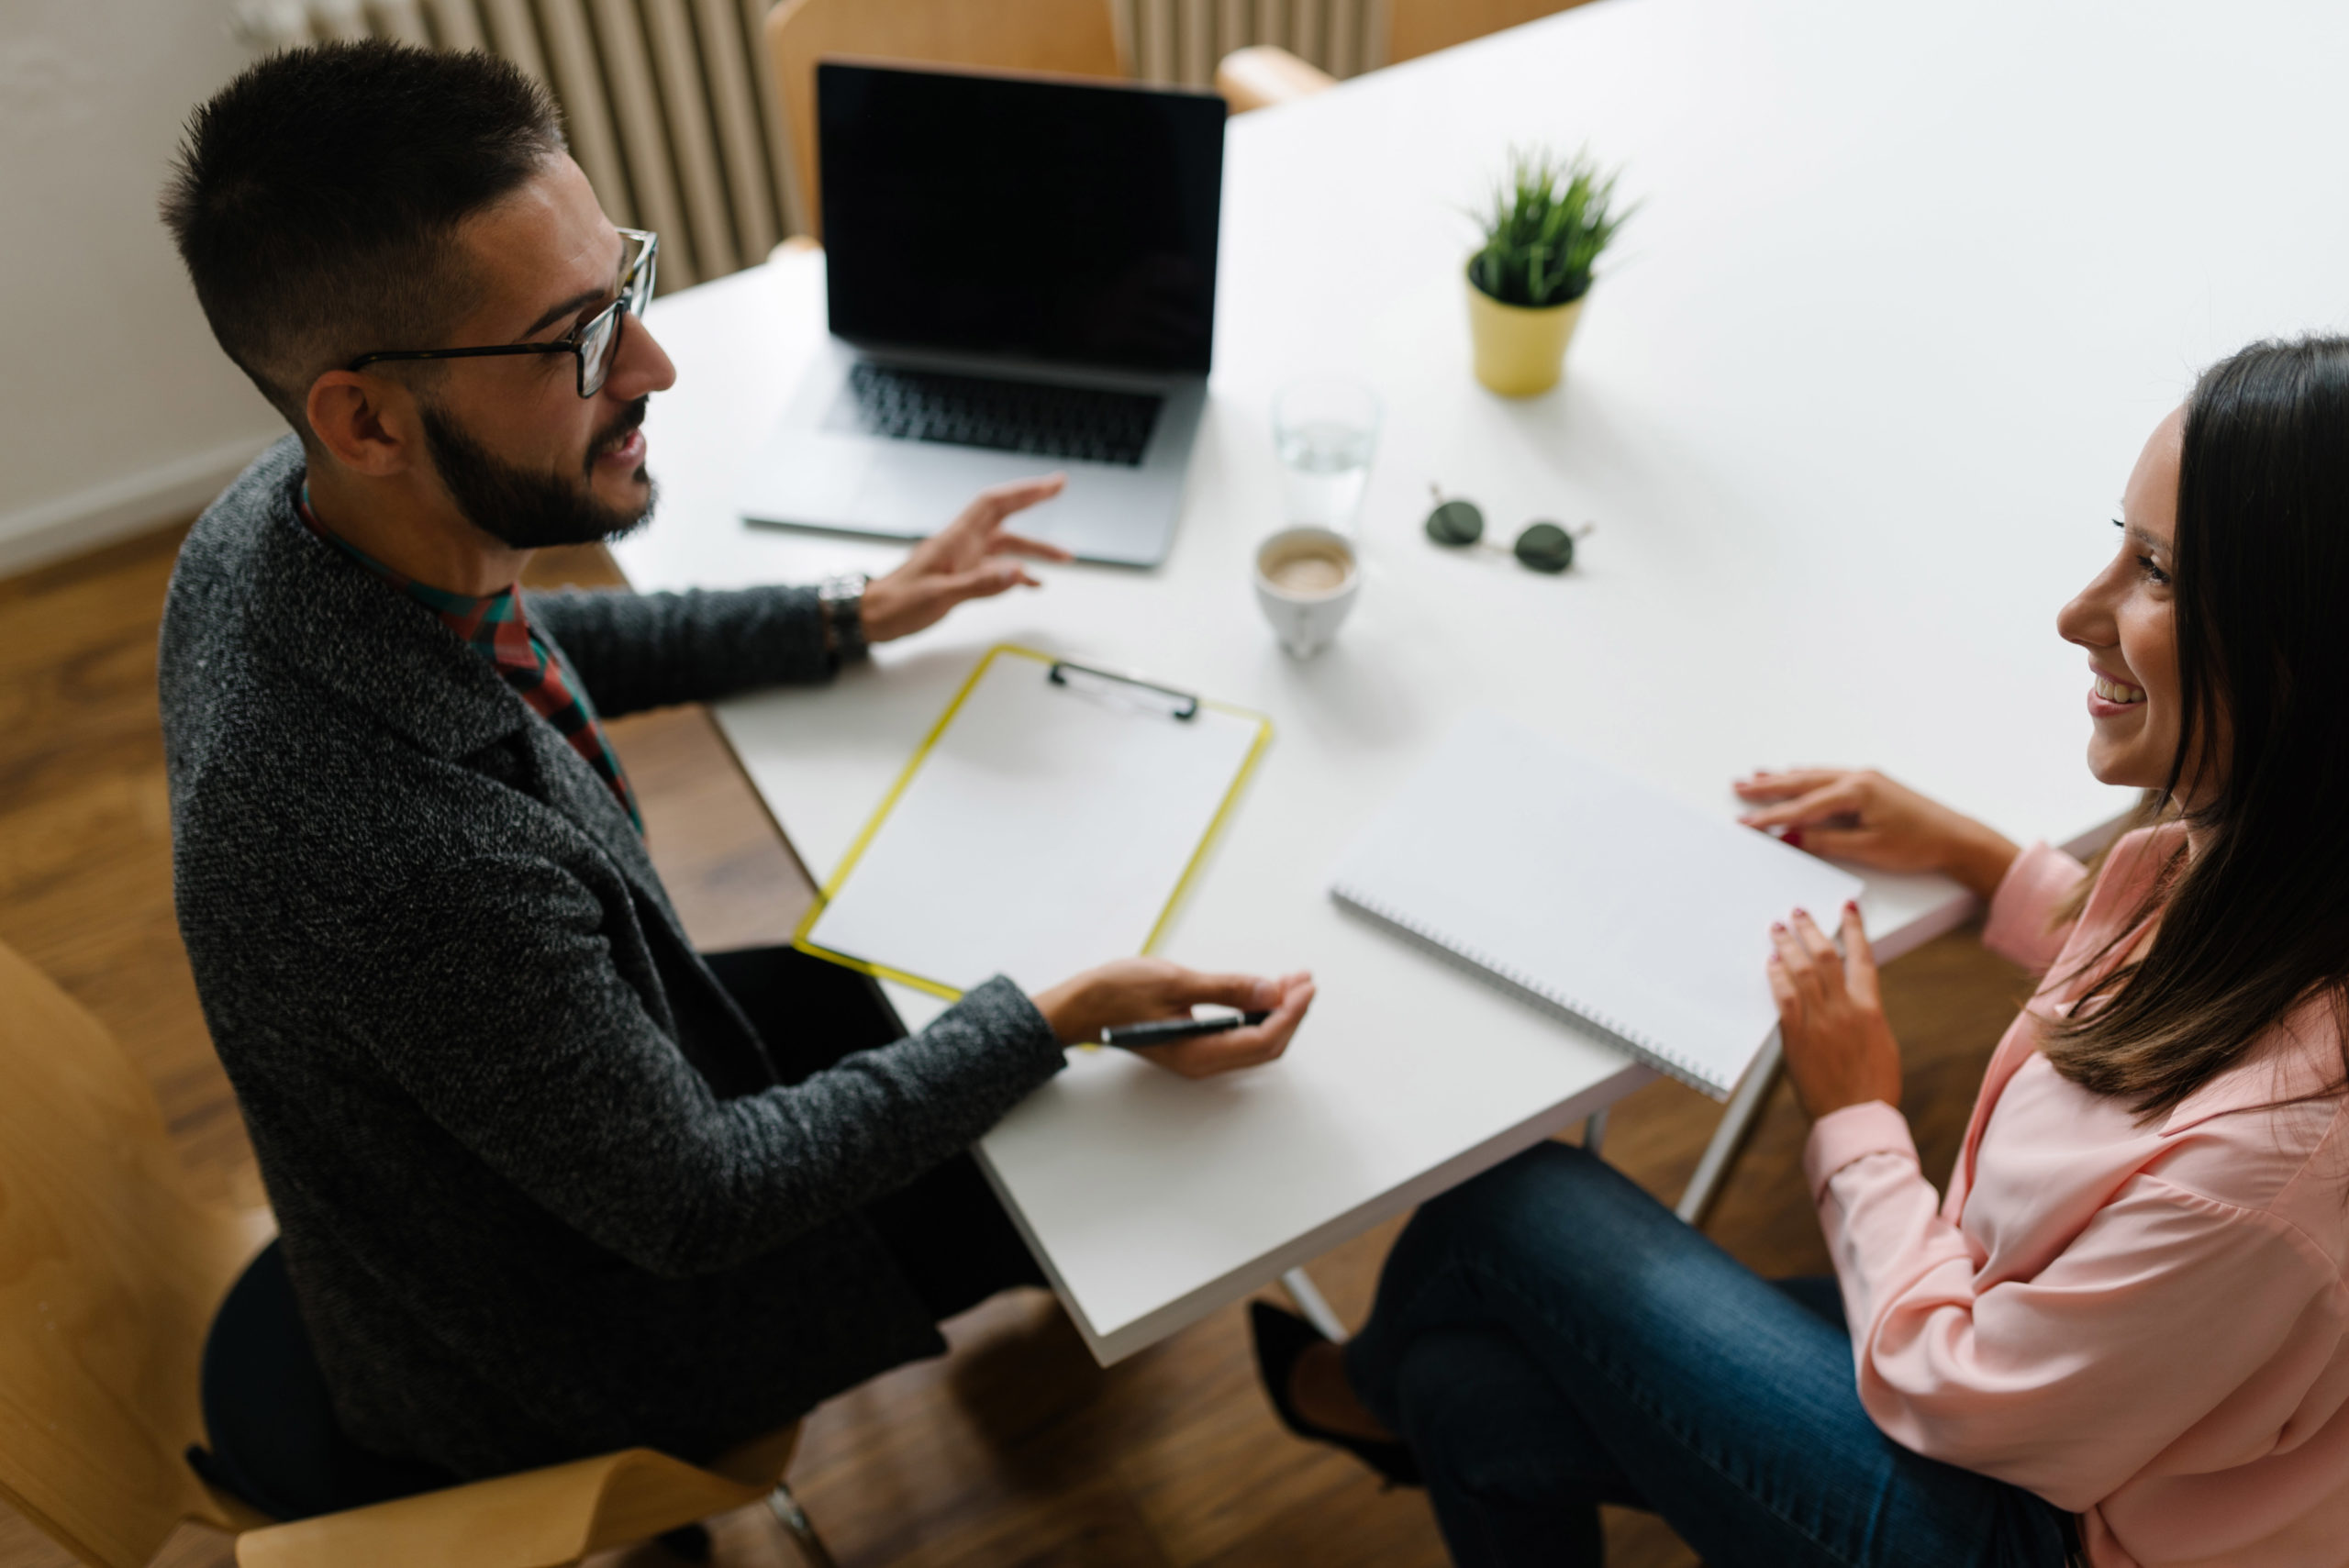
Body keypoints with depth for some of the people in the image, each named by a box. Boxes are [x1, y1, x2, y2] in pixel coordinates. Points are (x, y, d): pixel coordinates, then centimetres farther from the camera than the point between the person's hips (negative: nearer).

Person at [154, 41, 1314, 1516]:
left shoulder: (279, 517, -17)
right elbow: (693, 1203, -28)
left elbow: (533, 639, 6)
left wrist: (850, 620, 4)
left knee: (931, 984, 21)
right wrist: (1057, 1019, -25)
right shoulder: (419, 855, -44)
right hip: (572, 1330, -6)